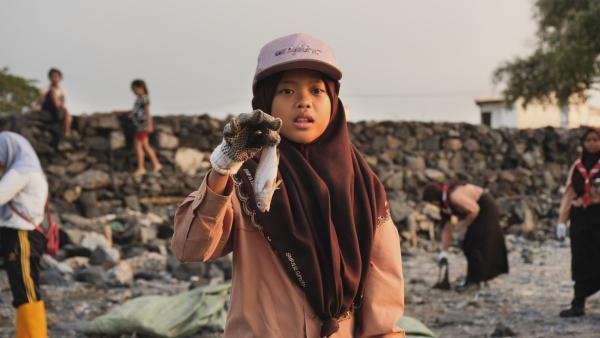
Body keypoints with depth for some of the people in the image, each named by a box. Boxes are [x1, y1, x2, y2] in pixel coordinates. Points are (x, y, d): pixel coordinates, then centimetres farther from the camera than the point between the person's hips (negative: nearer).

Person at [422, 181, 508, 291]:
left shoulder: (454, 196, -27)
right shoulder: (445, 203, 4)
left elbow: (474, 209, -30)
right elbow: (447, 229, 8)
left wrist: (464, 224, -15)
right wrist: (444, 252, 7)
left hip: (486, 211, -10)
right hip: (481, 213, 10)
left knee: (473, 246, -9)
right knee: (468, 246, 13)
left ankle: (473, 281, -3)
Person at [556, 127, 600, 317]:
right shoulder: (577, 166, 13)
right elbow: (569, 193, 12)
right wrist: (562, 221, 6)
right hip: (580, 216, 4)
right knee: (580, 262, 4)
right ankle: (578, 305, 8)